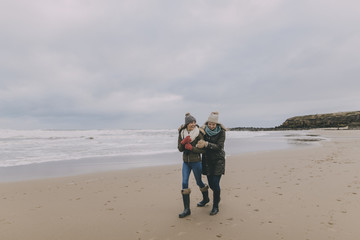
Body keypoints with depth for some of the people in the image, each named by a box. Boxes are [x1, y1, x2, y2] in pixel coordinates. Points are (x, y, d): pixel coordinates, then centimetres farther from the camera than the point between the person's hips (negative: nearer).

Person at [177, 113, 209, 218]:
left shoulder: (199, 134, -13)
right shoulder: (181, 133, -1)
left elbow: (202, 149, -13)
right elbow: (180, 149, 0)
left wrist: (191, 147, -24)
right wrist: (183, 142, -19)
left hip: (196, 161, -4)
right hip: (185, 162, 4)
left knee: (199, 182, 13)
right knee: (184, 183, -5)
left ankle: (206, 198, 43)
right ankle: (187, 209, 4)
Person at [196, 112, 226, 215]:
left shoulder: (221, 132, -12)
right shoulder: (203, 130, -3)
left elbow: (219, 146, -20)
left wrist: (206, 144, -31)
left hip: (218, 160, -3)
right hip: (207, 160, 3)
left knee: (215, 183, -7)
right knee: (211, 183, 11)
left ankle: (215, 206, 10)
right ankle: (218, 196, 44)